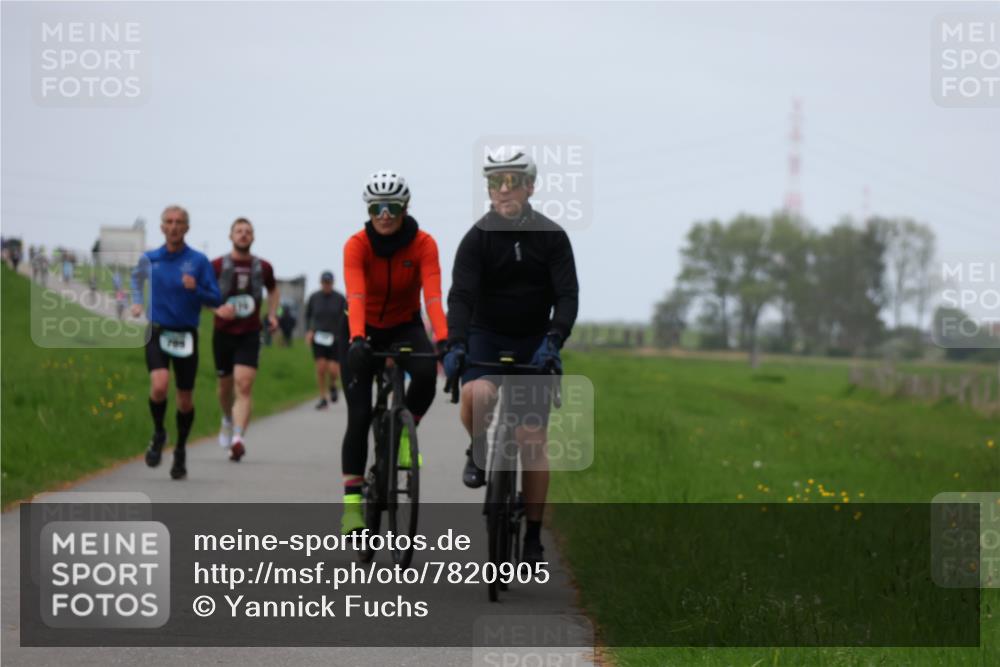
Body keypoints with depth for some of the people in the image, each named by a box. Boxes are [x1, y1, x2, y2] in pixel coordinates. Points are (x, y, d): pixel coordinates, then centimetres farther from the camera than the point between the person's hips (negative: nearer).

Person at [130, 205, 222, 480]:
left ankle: (180, 451, 28)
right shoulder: (149, 259, 4)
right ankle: (158, 433, 4)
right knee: (159, 385, -24)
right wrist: (136, 302, 13)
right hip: (157, 333, 0)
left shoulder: (199, 261, -3)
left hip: (186, 335, 0)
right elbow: (137, 277, 27)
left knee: (185, 399, 7)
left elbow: (216, 299, -3)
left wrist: (196, 289, -21)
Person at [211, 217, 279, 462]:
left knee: (244, 385, -16)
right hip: (223, 332, 0)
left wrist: (272, 314, 9)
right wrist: (218, 308, -18)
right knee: (225, 385, 14)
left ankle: (238, 438, -25)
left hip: (250, 334, 0)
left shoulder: (263, 267, 4)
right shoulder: (217, 266, -3)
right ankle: (228, 420, 45)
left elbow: (273, 290, 24)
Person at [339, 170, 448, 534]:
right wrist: (357, 340, -51)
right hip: (365, 329, -1)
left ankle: (406, 430, -5)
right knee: (359, 414, -12)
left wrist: (442, 340, -46)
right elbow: (355, 296, -35)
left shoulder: (423, 244, -19)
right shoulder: (357, 245, -21)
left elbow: (433, 295, -30)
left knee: (426, 372, -33)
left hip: (405, 327, 1)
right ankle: (352, 498, -6)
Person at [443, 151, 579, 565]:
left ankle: (533, 536, 7)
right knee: (477, 395, -34)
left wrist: (553, 340, -33)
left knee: (533, 441, -3)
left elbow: (567, 296, -15)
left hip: (534, 344, 1)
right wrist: (455, 344, -38)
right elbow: (460, 295, -22)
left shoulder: (552, 238, -8)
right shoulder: (477, 238, -12)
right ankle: (478, 452, 0)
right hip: (486, 337, -1)